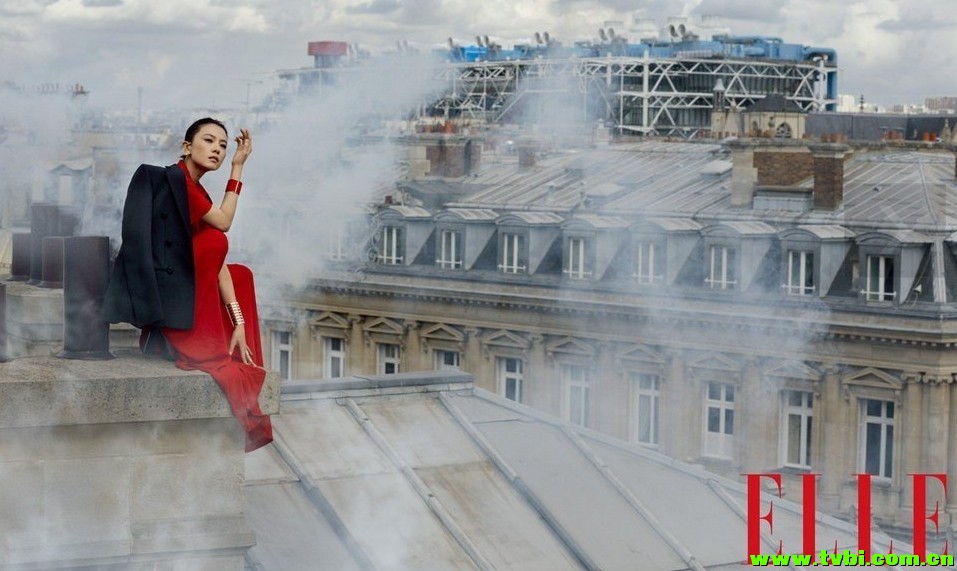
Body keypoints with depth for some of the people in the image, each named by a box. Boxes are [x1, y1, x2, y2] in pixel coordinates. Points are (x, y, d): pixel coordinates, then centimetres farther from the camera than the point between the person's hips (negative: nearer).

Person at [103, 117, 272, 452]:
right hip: (154, 293, -9)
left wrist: (239, 322, 1)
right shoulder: (170, 178, -10)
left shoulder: (197, 194, 13)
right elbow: (224, 222, -11)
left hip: (179, 286, 9)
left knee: (240, 274, 18)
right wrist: (238, 168, -3)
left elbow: (218, 264, 8)